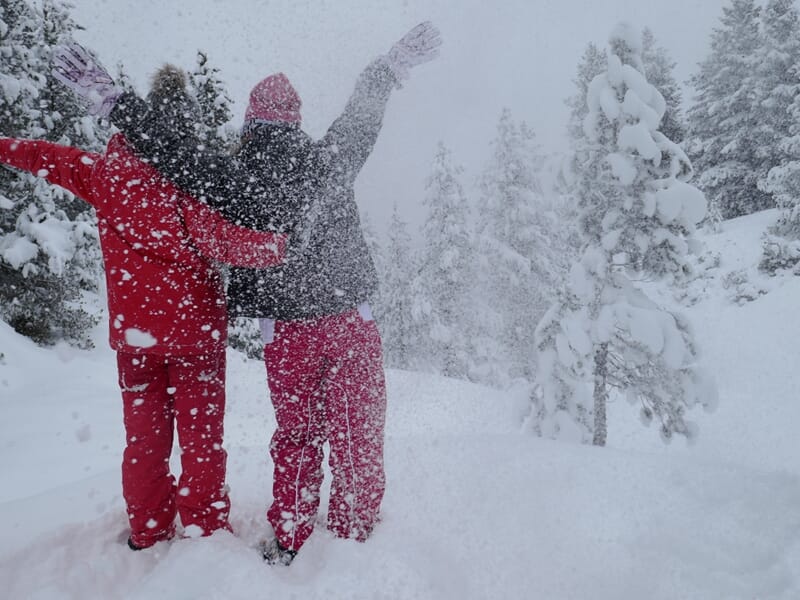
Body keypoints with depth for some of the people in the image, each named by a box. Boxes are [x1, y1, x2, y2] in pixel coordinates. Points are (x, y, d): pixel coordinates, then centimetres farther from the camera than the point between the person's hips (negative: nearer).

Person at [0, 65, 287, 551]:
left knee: (144, 435, 18)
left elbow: (42, 156, 16)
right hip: (195, 328, -4)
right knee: (201, 437, 8)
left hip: (133, 331, 5)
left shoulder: (104, 171, 1)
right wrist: (282, 245, -32)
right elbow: (217, 237, -29)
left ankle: (148, 534, 32)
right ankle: (206, 534, 19)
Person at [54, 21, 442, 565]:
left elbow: (174, 151, -3)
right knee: (357, 436, 11)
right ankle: (353, 538, 23)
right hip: (350, 322, 0)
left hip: (288, 332, 0)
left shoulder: (233, 177, -7)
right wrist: (396, 62, 30)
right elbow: (363, 114, 13)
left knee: (296, 436, 17)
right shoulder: (328, 160, -1)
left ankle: (288, 541, 27)